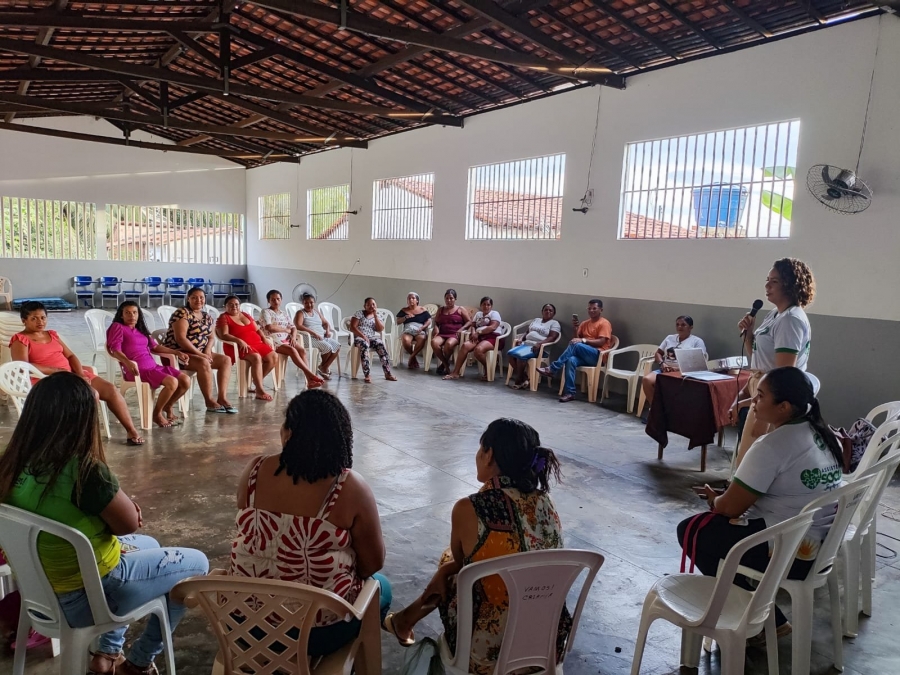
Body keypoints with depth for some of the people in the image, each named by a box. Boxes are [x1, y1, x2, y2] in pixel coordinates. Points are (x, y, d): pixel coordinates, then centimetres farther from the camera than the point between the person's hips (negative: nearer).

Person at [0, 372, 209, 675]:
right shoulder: (84, 471, -30)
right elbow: (129, 523, -15)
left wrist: (115, 503, -3)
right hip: (87, 596, -8)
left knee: (148, 545, 30)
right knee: (196, 563, 11)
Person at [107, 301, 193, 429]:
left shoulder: (140, 329, 24)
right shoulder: (118, 327, 1)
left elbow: (154, 347, 28)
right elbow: (115, 350, -12)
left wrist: (177, 352, 22)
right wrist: (128, 362, -32)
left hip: (153, 366, 8)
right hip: (137, 370, -8)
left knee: (186, 380, -7)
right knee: (172, 382, -27)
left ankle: (167, 407, 17)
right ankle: (157, 413, -5)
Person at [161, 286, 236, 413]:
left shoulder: (207, 317, 13)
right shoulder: (182, 313, -12)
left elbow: (210, 337, 16)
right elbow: (180, 338, -21)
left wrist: (207, 350, -7)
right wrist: (199, 353, -22)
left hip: (199, 353, 9)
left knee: (226, 360, -7)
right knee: (204, 363, -34)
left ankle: (222, 397, -15)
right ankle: (210, 402, -23)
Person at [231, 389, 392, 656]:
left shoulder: (254, 471, -10)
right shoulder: (350, 487, -20)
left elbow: (250, 532, 6)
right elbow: (374, 563, -10)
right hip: (316, 630, -4)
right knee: (381, 587, 26)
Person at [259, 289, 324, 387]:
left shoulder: (284, 313, 20)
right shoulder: (266, 312, 0)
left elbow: (293, 327, 14)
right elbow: (270, 327, -15)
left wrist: (293, 336, -9)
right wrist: (286, 329, -4)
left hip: (287, 340, 6)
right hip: (273, 341, -6)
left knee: (302, 349, -22)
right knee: (292, 350, -31)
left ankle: (309, 379, -33)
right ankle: (311, 374, -33)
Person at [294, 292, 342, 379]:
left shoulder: (316, 312, 21)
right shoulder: (300, 313, -1)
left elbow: (326, 323, 26)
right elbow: (298, 326, -19)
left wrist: (328, 330, 2)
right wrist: (313, 333, -26)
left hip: (322, 337, 7)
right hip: (309, 338, -7)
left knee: (337, 346, -12)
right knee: (328, 347, -26)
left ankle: (325, 367, -4)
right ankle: (322, 367, 2)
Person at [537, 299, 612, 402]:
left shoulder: (604, 324, 0)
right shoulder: (584, 323, 21)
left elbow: (601, 342, -12)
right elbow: (577, 338, 17)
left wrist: (583, 340, -22)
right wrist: (575, 328, -2)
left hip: (598, 356, -5)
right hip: (583, 355, 5)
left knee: (576, 345, -33)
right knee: (571, 360, -31)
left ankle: (552, 369, -28)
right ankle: (570, 393, -32)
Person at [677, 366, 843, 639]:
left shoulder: (772, 445, -23)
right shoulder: (823, 434, 5)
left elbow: (731, 507, -17)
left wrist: (713, 499, 6)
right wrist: (722, 499, 13)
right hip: (823, 545, 9)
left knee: (690, 530, 3)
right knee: (716, 521, 22)